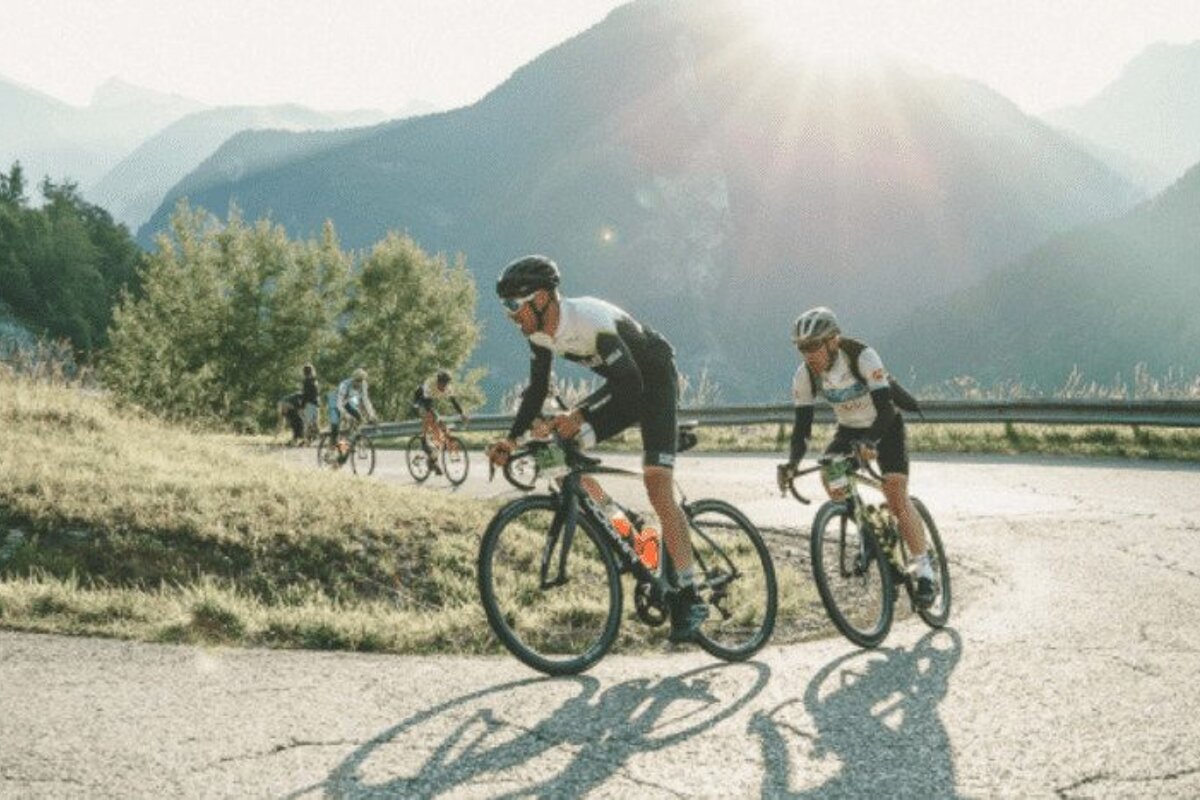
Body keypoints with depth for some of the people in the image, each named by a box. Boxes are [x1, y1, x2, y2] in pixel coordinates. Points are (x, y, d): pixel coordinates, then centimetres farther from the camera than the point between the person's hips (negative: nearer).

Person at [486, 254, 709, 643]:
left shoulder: (590, 319, -33)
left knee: (658, 486, -18)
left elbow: (630, 382, -35)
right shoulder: (539, 331, -9)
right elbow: (537, 388, -2)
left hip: (654, 381, -8)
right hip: (622, 386, 8)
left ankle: (688, 600, -13)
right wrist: (512, 439, -14)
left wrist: (579, 415, -45)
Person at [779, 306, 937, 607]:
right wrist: (793, 461, -35)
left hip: (885, 427, -4)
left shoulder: (863, 357, -30)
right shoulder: (805, 375, -18)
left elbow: (885, 408, -36)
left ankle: (924, 572, -7)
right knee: (829, 476, -24)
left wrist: (870, 441, -53)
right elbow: (802, 422, -18)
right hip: (849, 429, 4)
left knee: (896, 497, -18)